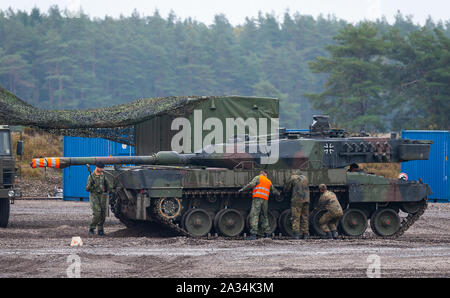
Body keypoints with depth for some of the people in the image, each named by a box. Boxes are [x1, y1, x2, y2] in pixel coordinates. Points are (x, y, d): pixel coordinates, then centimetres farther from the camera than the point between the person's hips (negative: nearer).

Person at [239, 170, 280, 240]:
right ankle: (266, 234, 14)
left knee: (254, 215, -12)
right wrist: (278, 193, 55)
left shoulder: (258, 178, 7)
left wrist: (243, 189, -6)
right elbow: (274, 190, 34)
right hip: (265, 200, 5)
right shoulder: (269, 182, 23)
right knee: (264, 216, 16)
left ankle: (253, 234, -24)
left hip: (257, 198, -5)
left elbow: (251, 184, -9)